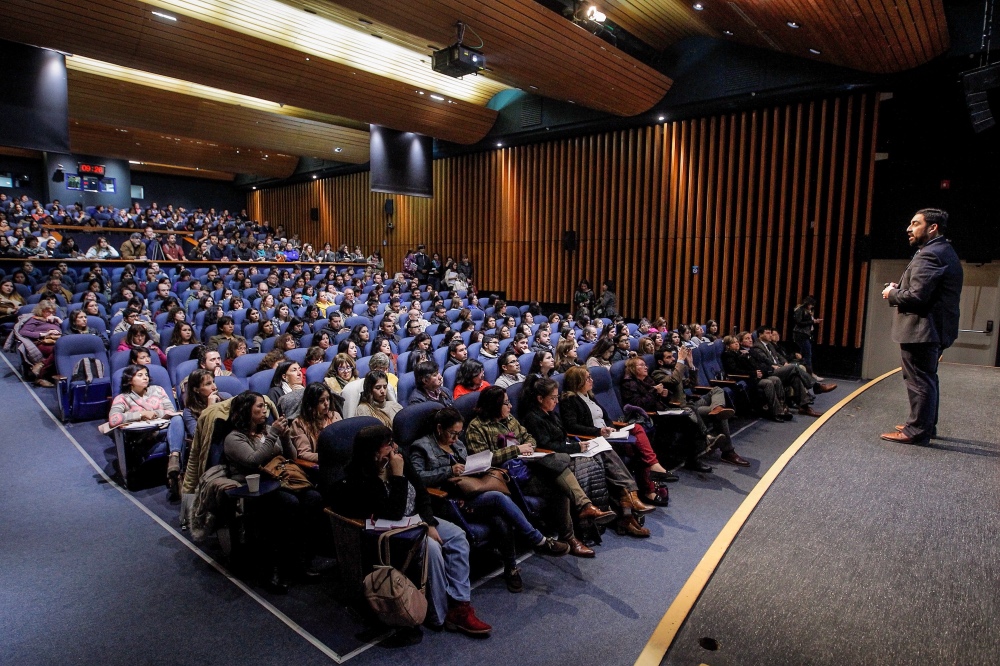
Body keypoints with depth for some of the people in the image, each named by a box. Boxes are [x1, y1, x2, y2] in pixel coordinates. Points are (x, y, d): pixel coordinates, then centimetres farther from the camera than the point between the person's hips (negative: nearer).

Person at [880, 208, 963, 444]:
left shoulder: (929, 255, -18)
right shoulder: (945, 252, 17)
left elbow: (917, 296, -26)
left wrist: (891, 294, -8)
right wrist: (898, 288, 6)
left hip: (921, 330, -11)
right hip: (936, 328, 11)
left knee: (919, 381, -5)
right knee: (927, 379, 19)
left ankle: (917, 430, 1)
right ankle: (927, 425, 30)